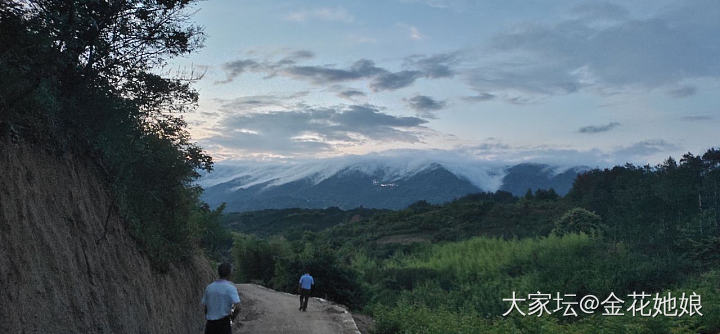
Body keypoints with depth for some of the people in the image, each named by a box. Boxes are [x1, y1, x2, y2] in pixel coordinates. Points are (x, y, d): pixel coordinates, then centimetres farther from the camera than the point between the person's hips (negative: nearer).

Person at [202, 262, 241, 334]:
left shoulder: (209, 287, 7)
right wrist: (231, 318, -2)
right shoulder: (231, 287, -9)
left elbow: (205, 307, 11)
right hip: (224, 324, -5)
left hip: (209, 324, 5)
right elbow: (237, 308, -19)